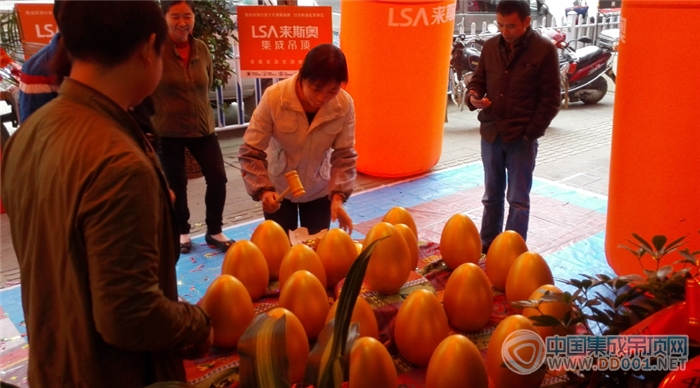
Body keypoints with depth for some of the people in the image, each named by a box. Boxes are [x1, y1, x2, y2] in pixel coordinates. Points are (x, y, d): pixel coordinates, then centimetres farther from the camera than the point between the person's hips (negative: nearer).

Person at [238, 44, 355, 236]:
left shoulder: (345, 104, -20)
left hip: (319, 190, 2)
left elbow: (344, 156, -13)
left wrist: (338, 195, -26)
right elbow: (250, 153, -21)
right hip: (278, 189, -1)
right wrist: (263, 190, -35)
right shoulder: (274, 98, -26)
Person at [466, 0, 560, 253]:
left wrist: (531, 132, -12)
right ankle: (488, 245, 30)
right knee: (492, 195, 16)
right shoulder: (490, 46, 4)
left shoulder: (544, 50, -9)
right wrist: (474, 95, -8)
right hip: (491, 132, 4)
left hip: (522, 136, -4)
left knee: (518, 200, 5)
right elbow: (478, 78, 15)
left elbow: (551, 98, -7)